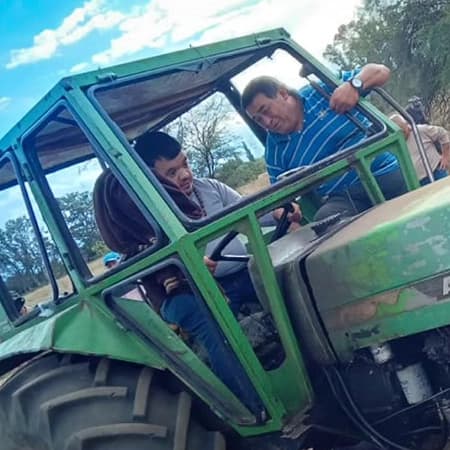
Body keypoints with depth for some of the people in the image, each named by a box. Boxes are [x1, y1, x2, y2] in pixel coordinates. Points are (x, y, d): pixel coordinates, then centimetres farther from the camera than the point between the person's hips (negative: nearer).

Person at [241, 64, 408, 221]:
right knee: (325, 218, -33)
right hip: (345, 197, 2)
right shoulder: (275, 150, 9)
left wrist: (354, 85, -20)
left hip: (389, 173, -1)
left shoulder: (321, 90, 2)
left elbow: (380, 71, 2)